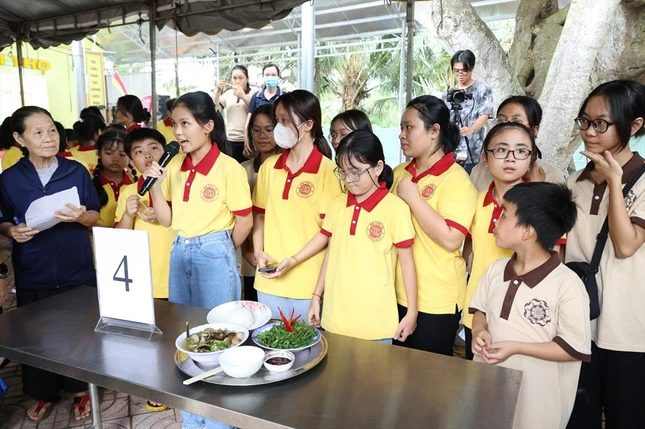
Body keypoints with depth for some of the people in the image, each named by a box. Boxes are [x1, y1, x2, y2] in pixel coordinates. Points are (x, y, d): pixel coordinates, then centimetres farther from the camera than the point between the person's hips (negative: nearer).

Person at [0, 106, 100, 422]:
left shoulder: (76, 171, -4)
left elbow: (96, 216, 1)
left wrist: (80, 217, -21)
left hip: (77, 271, 0)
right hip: (33, 274, 1)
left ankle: (81, 390, 31)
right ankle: (43, 393, 35)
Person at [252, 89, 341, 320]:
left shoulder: (327, 169, -10)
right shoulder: (268, 166, 6)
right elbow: (260, 215, 12)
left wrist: (295, 260, -16)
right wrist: (259, 252, -2)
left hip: (308, 281, -4)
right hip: (269, 279, 5)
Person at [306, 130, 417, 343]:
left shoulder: (395, 208, -12)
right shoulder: (336, 204, 3)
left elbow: (407, 262, -7)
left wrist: (412, 313, -4)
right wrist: (316, 296, 12)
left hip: (376, 320, -4)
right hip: (336, 316, 4)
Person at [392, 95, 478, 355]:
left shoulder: (455, 179, -14)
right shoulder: (399, 173, 6)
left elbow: (451, 240, -26)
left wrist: (412, 197, -21)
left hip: (435, 302, -6)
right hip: (397, 294, 7)